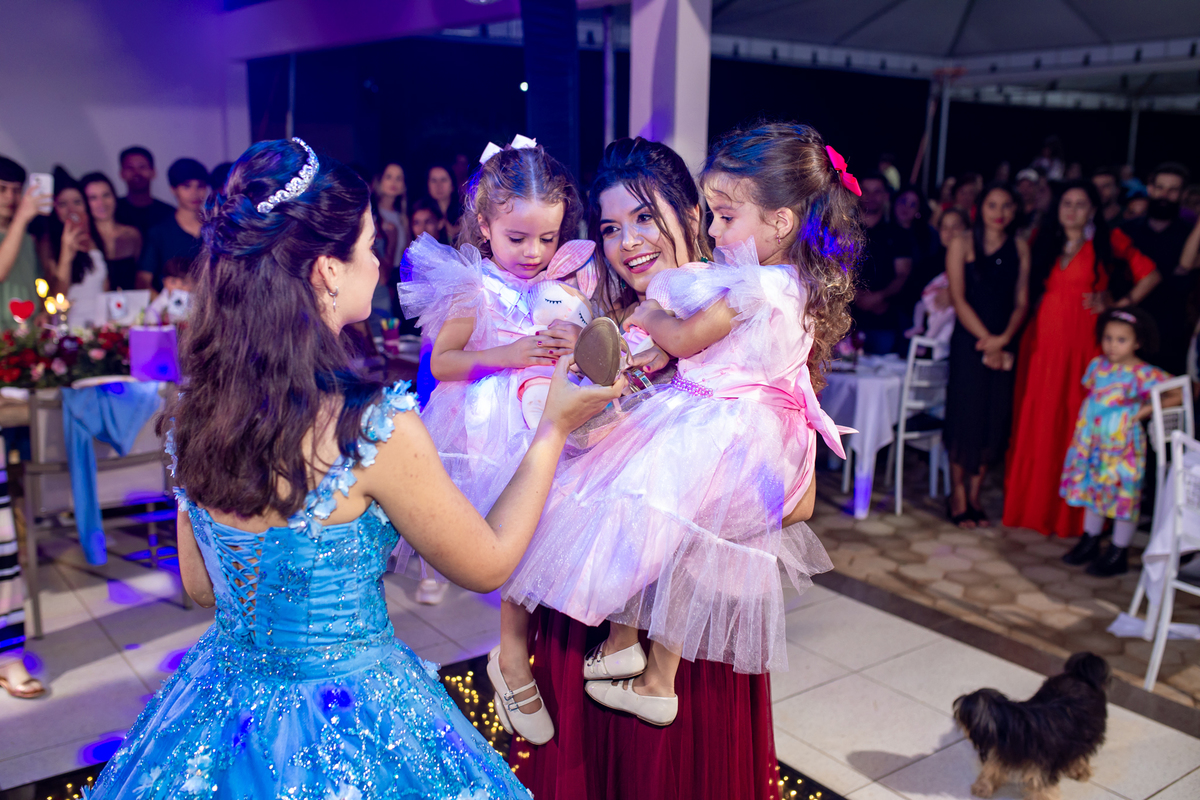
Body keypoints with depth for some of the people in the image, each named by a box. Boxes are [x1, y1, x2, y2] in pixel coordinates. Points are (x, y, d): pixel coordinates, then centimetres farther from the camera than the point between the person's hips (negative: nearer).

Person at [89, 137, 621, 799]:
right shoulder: (374, 427, -28)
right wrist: (554, 429, -6)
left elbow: (200, 587, 5)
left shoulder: (193, 412, -9)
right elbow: (487, 565, -12)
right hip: (349, 733, -5)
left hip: (225, 694, 6)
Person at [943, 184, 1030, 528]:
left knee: (995, 420, 4)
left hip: (1004, 344, 3)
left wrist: (1003, 339, -12)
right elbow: (959, 298, -6)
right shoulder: (962, 245, 0)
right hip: (968, 341, -3)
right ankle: (958, 496, 9)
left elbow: (1022, 301, 4)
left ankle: (974, 496, 16)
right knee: (965, 415, -3)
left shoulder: (1020, 248, 9)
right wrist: (985, 339, -12)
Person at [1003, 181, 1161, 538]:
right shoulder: (1044, 242, 13)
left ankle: (1072, 513, 7)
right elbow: (1029, 290, 18)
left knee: (1076, 424, -2)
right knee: (1035, 423, 3)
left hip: (1082, 342, -3)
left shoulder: (1108, 242, 4)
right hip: (1042, 341, 3)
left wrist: (1120, 303, 2)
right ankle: (1031, 504, 12)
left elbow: (1150, 275, 9)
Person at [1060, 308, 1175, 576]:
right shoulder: (1097, 365, 2)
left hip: (1123, 446, -6)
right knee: (1093, 489, 16)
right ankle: (1090, 542, 32)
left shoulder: (1144, 374, -15)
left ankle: (1118, 554, 14)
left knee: (1124, 494, 3)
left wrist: (1148, 409, -16)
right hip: (1092, 442, 6)